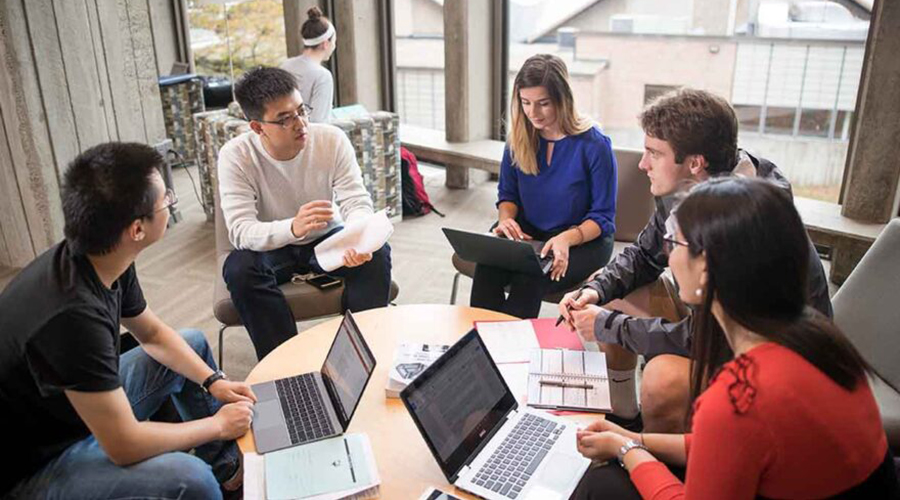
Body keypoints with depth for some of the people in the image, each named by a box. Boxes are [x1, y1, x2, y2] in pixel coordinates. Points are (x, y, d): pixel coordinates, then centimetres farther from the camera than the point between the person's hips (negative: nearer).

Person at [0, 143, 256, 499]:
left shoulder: (102, 259, -10)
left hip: (87, 405, 9)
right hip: (33, 464, -9)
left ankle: (227, 469, 23)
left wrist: (214, 381, -1)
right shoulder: (73, 314, -37)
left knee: (194, 343, 14)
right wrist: (218, 425, -17)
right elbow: (125, 445, -31)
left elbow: (153, 334, 9)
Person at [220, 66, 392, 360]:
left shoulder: (332, 139, -16)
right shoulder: (235, 156, -21)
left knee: (377, 253, -26)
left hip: (327, 238, 1)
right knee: (238, 269, -32)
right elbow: (240, 230, -30)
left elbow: (357, 202, -17)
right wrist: (293, 228, -52)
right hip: (271, 247, -1)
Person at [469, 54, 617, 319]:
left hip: (584, 240, -4)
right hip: (527, 235, 4)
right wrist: (506, 218, -11)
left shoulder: (594, 145, -13)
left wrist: (567, 238, -28)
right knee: (486, 269, -28)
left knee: (529, 280, -33)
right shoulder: (519, 138, 1)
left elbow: (603, 217, -9)